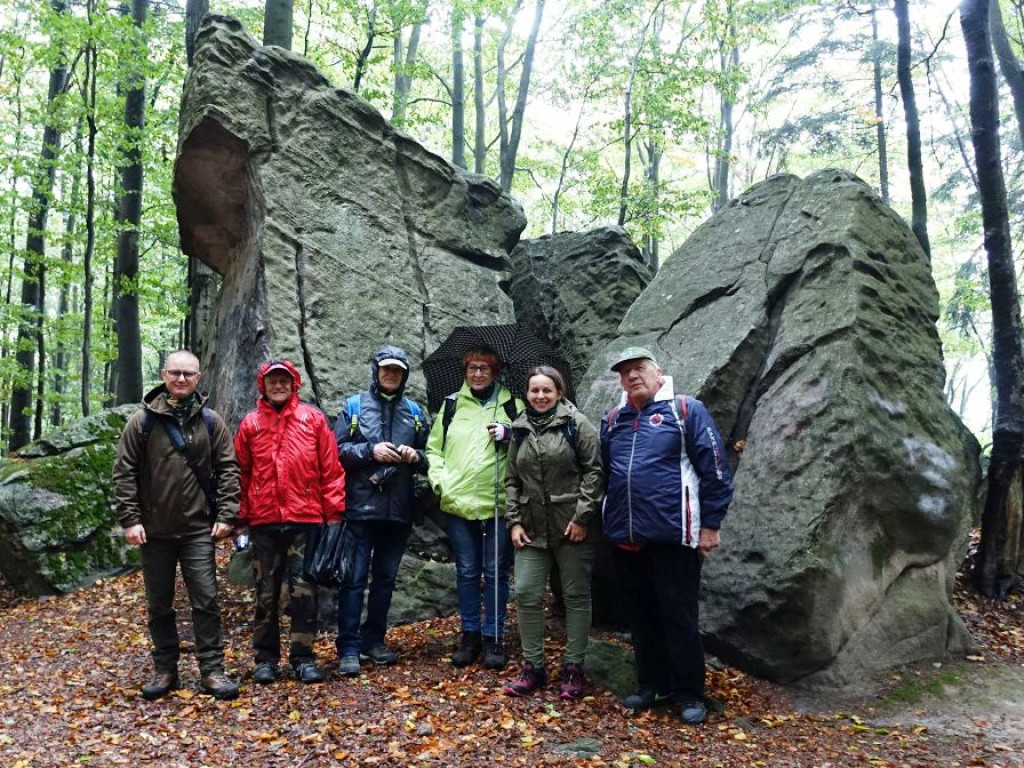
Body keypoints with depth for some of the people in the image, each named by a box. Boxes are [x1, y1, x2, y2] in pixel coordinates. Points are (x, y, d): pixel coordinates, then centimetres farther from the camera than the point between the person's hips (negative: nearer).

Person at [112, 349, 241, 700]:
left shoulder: (211, 421, 2)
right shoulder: (143, 421, -1)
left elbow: (228, 470, 2)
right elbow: (124, 472, -1)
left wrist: (226, 515, -5)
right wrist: (130, 519, -7)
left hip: (198, 530, 0)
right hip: (154, 530, 1)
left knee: (206, 601, -2)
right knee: (159, 605, 11)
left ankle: (212, 671, 7)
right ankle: (165, 670, 24)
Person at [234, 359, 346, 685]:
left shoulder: (313, 419, 4)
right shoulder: (250, 424, 7)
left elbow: (331, 469, 2)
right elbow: (241, 474, 8)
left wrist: (334, 512, -2)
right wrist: (242, 520, 5)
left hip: (305, 519, -1)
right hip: (264, 523, 1)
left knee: (304, 590, 2)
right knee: (266, 592, 9)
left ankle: (303, 657, 13)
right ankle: (265, 658, 20)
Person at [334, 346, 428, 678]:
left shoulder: (414, 411, 12)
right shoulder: (354, 406, 3)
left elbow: (428, 458, 16)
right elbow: (336, 449, -3)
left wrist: (416, 456, -6)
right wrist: (370, 451, -15)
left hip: (398, 510, 4)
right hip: (360, 507, -4)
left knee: (385, 577, 12)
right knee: (354, 578, -2)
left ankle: (374, 640, 25)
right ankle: (349, 648, 5)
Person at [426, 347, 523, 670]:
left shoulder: (511, 405, 5)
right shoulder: (451, 405, 9)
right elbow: (434, 447, 11)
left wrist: (509, 435, -13)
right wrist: (439, 478, -5)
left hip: (498, 503, -1)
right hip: (458, 503, 1)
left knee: (496, 572, 6)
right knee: (466, 572, 10)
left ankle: (492, 637, 17)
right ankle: (470, 635, 23)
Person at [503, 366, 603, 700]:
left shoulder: (576, 423, -4)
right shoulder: (519, 429, 11)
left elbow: (594, 471, -8)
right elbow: (511, 479, 13)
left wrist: (582, 516, -13)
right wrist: (513, 520, 4)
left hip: (572, 526, -4)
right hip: (531, 527, 4)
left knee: (576, 596, 5)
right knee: (526, 594, 3)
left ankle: (573, 668, 17)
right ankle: (532, 666, 16)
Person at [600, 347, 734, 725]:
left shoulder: (686, 410, -5)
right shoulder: (613, 420, 12)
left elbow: (714, 469, -7)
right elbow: (603, 473, 22)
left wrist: (710, 525, -8)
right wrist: (607, 520, 17)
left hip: (673, 535, -5)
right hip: (626, 537, 6)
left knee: (678, 617, 3)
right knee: (641, 616, 15)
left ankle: (690, 694, 17)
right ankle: (652, 685, 29)